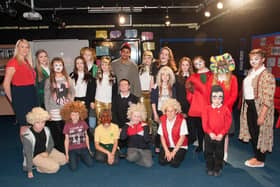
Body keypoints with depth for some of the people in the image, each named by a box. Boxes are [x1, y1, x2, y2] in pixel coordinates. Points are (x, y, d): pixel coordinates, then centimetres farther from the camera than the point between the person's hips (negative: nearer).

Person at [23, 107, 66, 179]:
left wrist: (47, 152, -14)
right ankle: (39, 167, 4)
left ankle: (45, 162, 9)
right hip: (35, 156, -6)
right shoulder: (28, 136, -26)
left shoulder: (46, 130, -11)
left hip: (45, 152, 6)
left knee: (63, 159, -3)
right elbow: (28, 154, -20)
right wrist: (30, 171, -15)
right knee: (55, 167, -20)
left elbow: (51, 143, 6)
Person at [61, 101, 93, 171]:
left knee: (90, 164, -11)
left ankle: (81, 156, 19)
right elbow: (66, 140, 0)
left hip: (83, 148, 2)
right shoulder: (67, 125, -7)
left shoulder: (83, 123, -2)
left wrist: (88, 148, 9)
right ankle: (76, 158, 17)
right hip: (72, 150, -1)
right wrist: (66, 153, 0)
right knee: (73, 168, -16)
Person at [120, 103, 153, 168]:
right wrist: (127, 126, -11)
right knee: (131, 157, -35)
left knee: (148, 164, -25)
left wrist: (145, 128, -14)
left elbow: (147, 140, -11)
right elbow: (122, 137, -12)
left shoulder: (144, 125, 0)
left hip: (145, 149, 0)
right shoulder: (128, 125, 3)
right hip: (133, 148, 0)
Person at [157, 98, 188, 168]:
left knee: (174, 163, -21)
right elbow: (162, 136, -2)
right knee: (162, 161, -17)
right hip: (167, 146, 3)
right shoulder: (163, 120, -2)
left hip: (179, 146, -3)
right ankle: (168, 155, 14)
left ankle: (179, 155, 10)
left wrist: (174, 152, -14)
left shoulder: (181, 120, -14)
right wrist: (166, 151, -11)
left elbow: (182, 137, -13)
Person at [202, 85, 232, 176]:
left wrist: (221, 134, -15)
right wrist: (210, 133, -16)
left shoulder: (225, 109, -4)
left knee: (219, 153, 11)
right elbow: (205, 123, -7)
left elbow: (227, 124, -7)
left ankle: (217, 169, 27)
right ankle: (209, 168, 27)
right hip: (209, 135, 1)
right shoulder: (207, 109, -3)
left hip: (220, 136, -1)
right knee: (208, 152, 11)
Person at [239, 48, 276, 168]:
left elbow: (268, 99, -19)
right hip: (249, 106, 8)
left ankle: (260, 160, 21)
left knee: (259, 134, 4)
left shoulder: (267, 76, -16)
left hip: (260, 108, -8)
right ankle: (256, 156, 33)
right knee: (252, 132, 15)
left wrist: (262, 115, -22)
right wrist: (245, 106, 14)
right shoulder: (251, 72, 10)